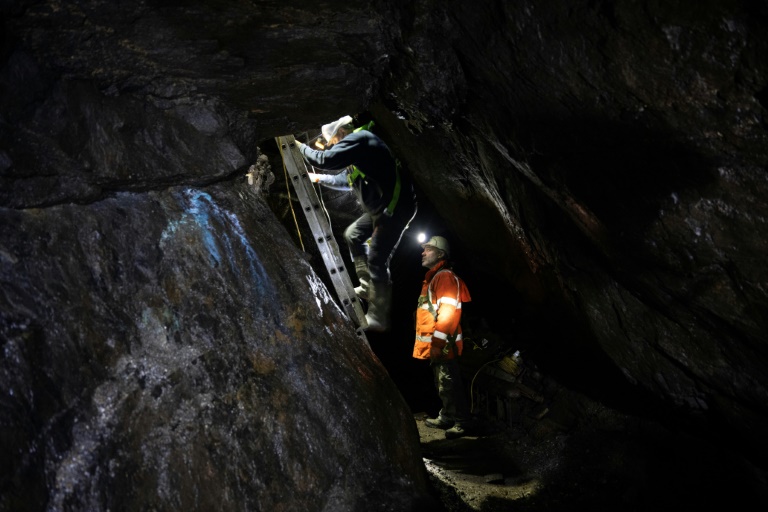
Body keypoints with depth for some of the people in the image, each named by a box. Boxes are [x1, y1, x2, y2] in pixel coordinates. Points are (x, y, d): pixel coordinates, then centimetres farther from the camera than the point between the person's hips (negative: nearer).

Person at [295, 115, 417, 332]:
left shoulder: (358, 139, -14)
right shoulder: (357, 144, 19)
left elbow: (325, 159, -25)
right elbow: (346, 179, 35)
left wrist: (301, 147, -7)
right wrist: (318, 178, 39)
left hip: (396, 206, -11)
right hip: (381, 208, 11)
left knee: (376, 260, -10)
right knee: (352, 235, 22)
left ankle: (378, 317, -3)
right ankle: (368, 286, 26)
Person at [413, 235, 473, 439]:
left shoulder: (446, 276, -14)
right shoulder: (432, 278, 19)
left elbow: (449, 311, -23)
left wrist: (438, 341, -25)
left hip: (443, 345, -10)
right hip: (434, 346, 10)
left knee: (449, 384, -7)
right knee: (442, 384, 17)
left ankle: (462, 422, -1)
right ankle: (446, 417, 27)